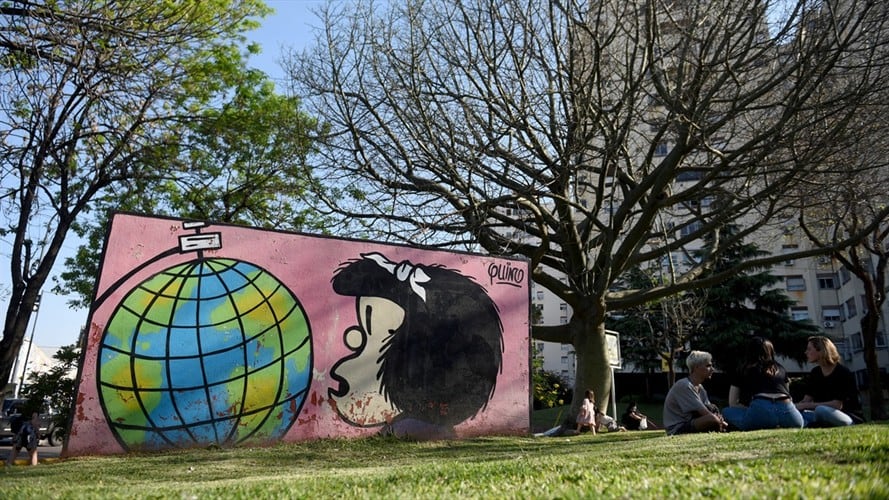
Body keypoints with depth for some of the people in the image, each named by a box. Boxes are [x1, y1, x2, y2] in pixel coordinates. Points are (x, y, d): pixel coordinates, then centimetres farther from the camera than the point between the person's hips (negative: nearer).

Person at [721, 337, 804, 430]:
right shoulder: (780, 369, 28)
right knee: (798, 423, 38)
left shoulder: (743, 371, 21)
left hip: (761, 409, -4)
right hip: (786, 411, 4)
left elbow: (732, 403, 21)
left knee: (726, 412, 17)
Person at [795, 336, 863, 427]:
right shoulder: (814, 373, 8)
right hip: (826, 416, 7)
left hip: (851, 417, -7)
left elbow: (838, 405, -20)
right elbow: (806, 399, 1)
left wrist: (807, 405, -22)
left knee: (821, 410, -38)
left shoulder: (842, 373, -13)